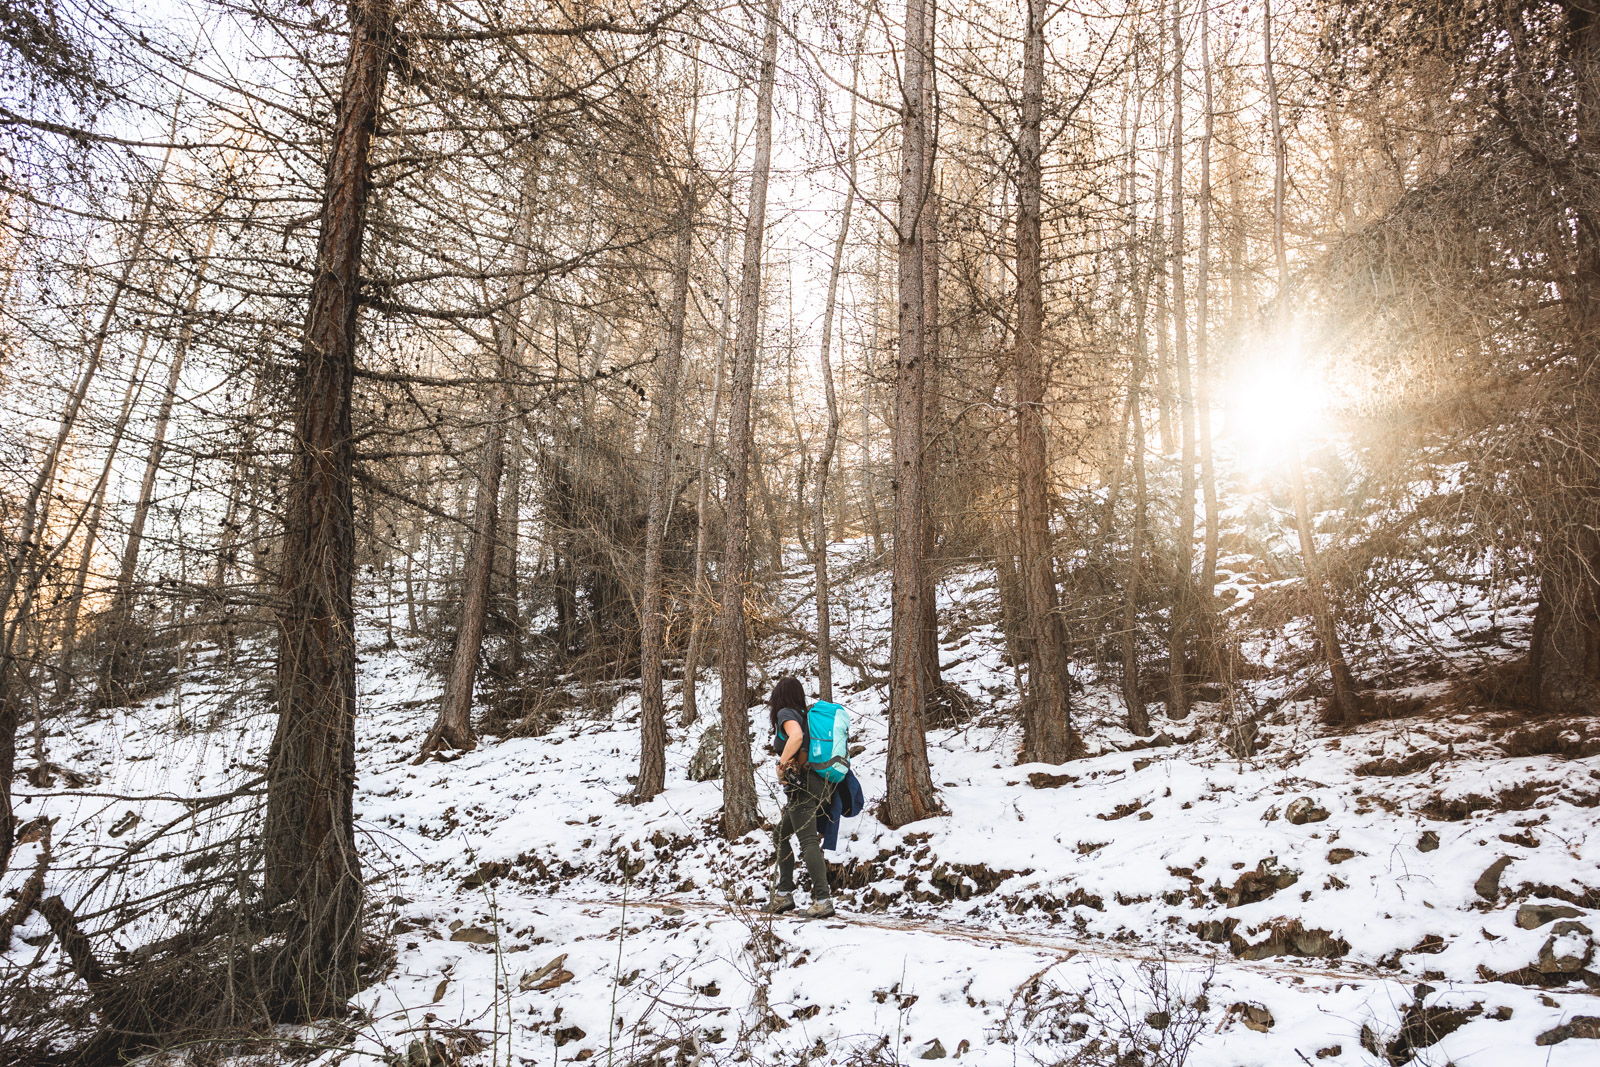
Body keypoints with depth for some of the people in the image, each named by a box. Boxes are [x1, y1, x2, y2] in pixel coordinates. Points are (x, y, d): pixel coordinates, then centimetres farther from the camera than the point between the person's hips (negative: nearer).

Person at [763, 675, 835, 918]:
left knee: (807, 841, -11)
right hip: (820, 786, 9)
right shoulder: (805, 715, 20)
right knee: (780, 836, 17)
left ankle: (823, 900, -17)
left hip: (802, 786, -9)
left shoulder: (786, 713, -3)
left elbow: (796, 736, -23)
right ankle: (783, 895, 17)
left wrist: (782, 766, -15)